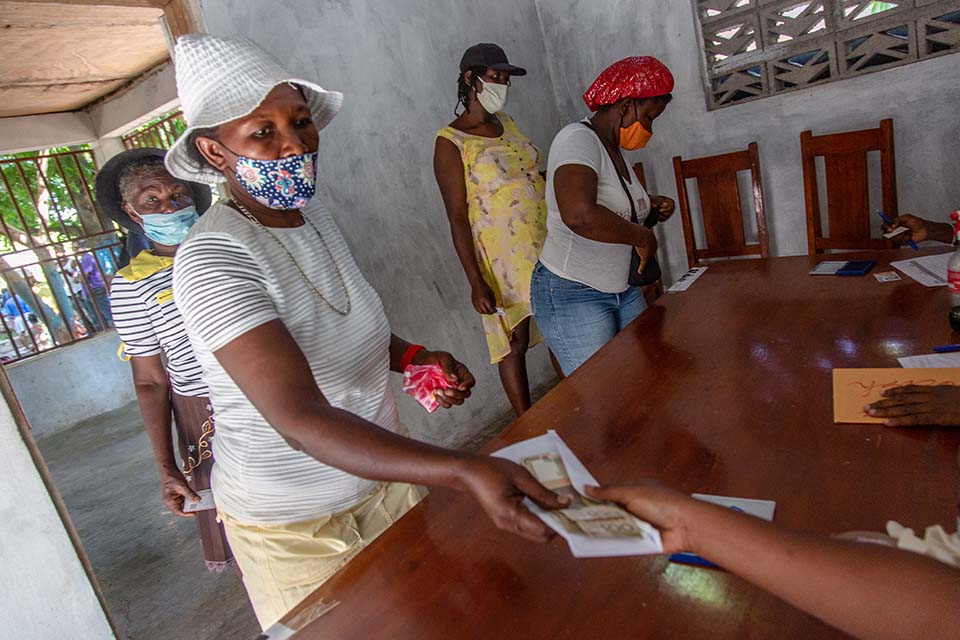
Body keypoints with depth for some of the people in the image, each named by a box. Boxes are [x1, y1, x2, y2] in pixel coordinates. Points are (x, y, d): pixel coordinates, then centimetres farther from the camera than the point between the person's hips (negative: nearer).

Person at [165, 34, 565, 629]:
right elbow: (299, 418, -38)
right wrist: (466, 471, -49)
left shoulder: (312, 212, -2)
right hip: (294, 523, -6)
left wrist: (415, 357, -6)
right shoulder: (212, 259, -26)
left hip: (384, 475, 7)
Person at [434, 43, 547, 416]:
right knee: (515, 344, 5)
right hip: (502, 259, -6)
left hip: (545, 247, 7)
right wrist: (476, 282, -17)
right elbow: (457, 218, -13)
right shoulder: (450, 142, -11)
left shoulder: (506, 123, 10)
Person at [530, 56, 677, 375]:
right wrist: (642, 236, -23)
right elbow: (578, 215, -38)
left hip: (624, 288, 9)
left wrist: (650, 207, 6)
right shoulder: (578, 139, -18)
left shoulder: (613, 148, 11)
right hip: (571, 296, -9)